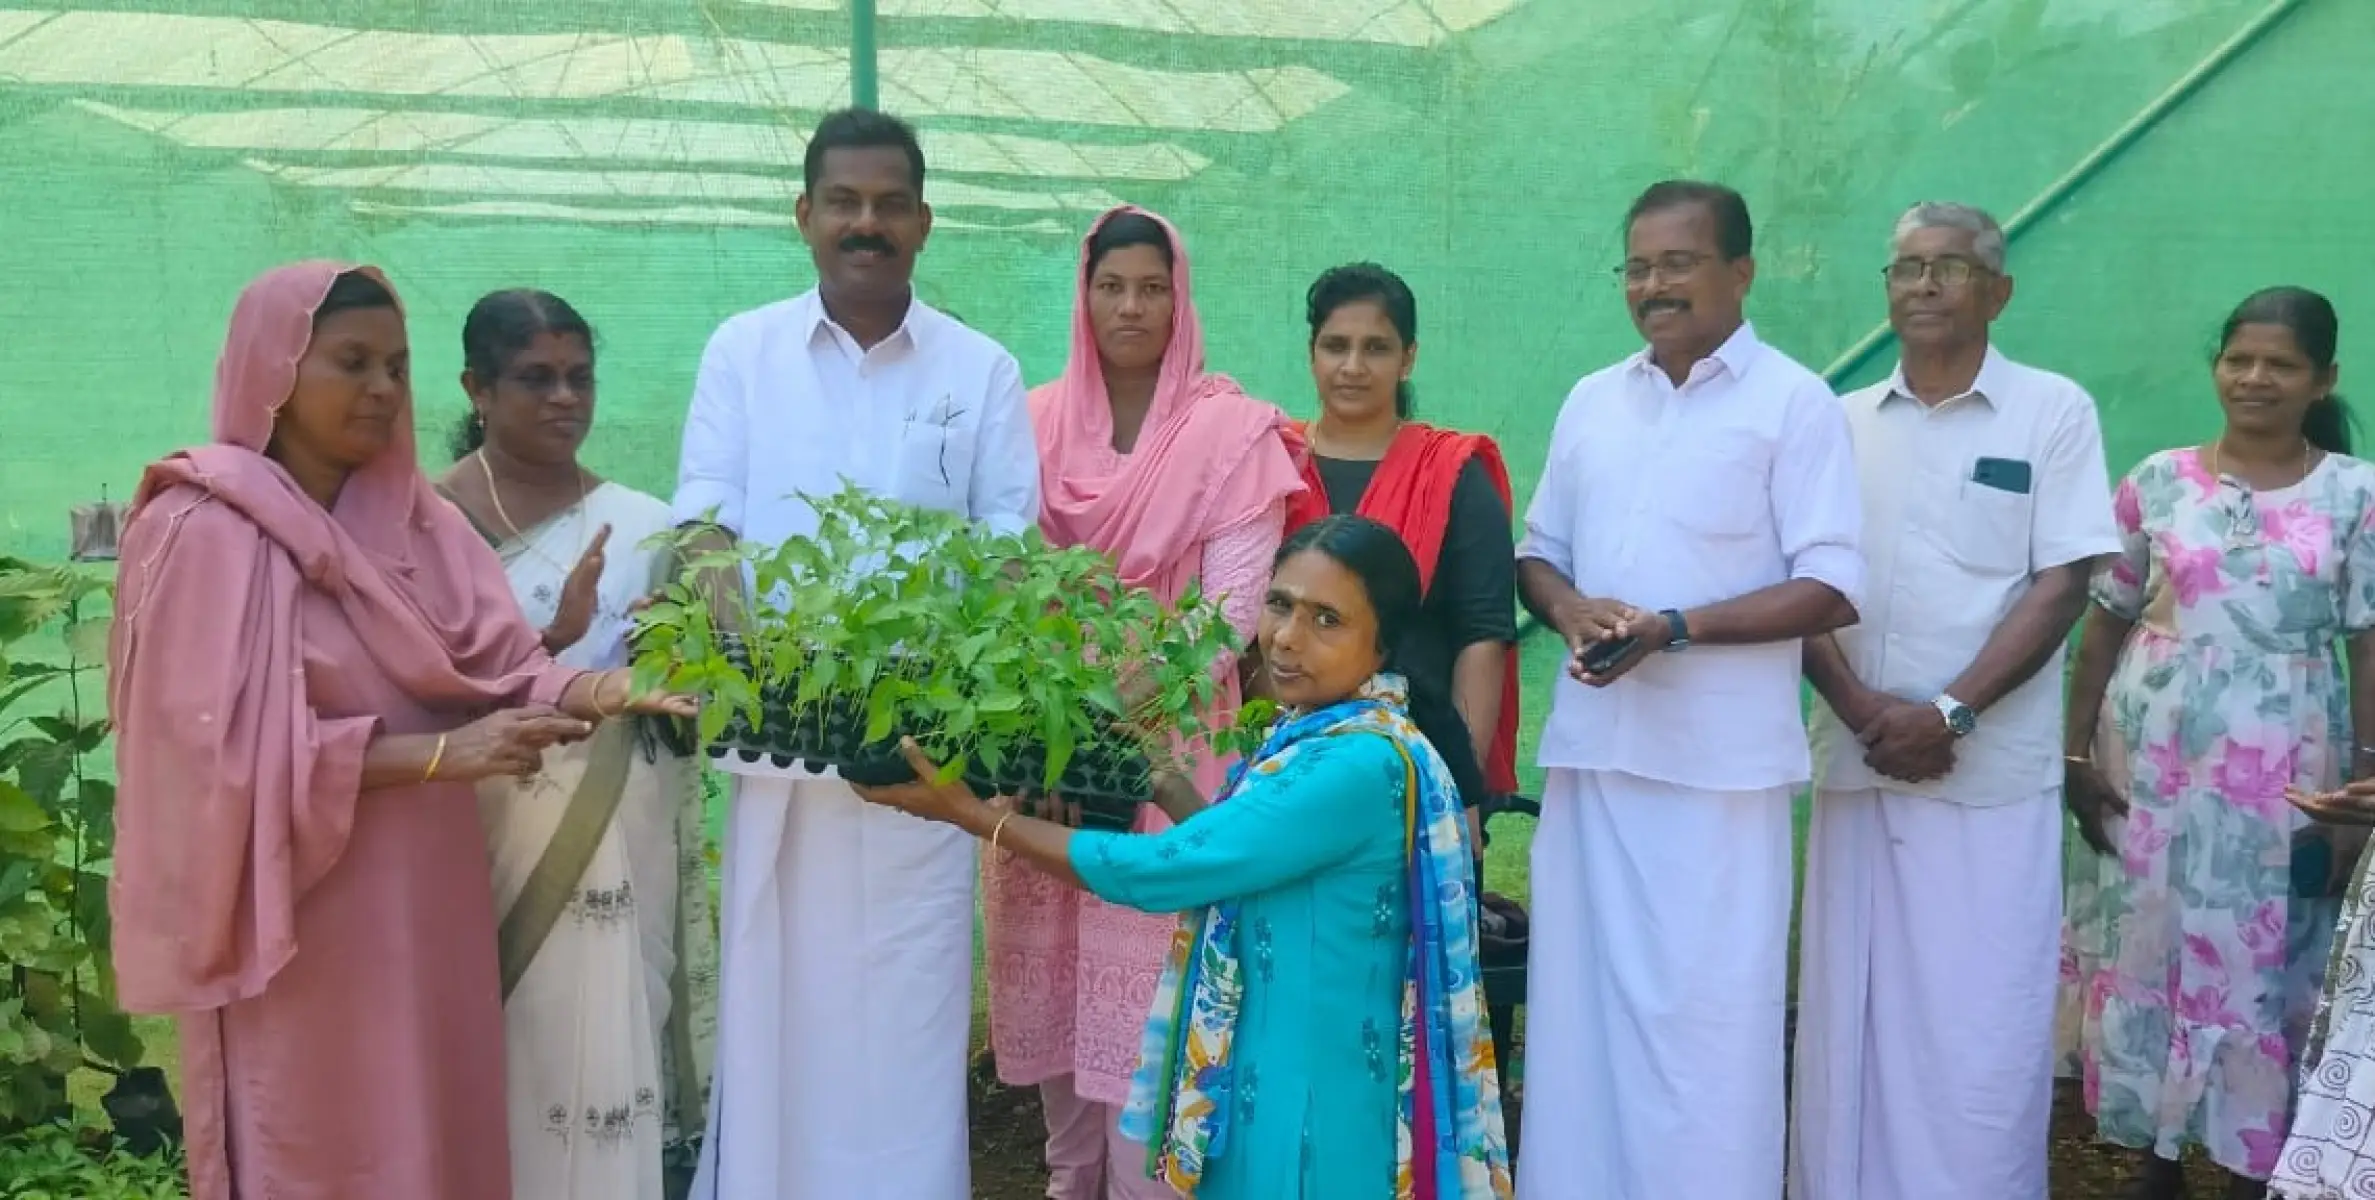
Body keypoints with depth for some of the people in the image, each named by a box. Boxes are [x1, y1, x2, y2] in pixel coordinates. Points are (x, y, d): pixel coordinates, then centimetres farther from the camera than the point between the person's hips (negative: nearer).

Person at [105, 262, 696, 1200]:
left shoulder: (413, 518, 8)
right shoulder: (204, 532, -11)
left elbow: (501, 660, -2)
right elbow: (232, 747, -17)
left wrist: (612, 691, -21)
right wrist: (439, 753, -22)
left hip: (427, 902, 6)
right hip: (302, 921, -5)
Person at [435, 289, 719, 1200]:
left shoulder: (641, 525, 5)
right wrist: (552, 637, -23)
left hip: (625, 845, 2)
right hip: (494, 837, -2)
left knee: (614, 1051, 4)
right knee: (510, 1062, 4)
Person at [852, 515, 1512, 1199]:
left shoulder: (1361, 765, -26)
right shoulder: (1320, 731, 3)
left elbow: (1154, 872, -23)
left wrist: (972, 814, -16)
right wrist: (1161, 784, 2)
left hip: (1307, 1097, -8)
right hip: (1266, 1066, 8)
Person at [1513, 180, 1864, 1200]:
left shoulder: (1795, 404, -4)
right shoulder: (1592, 401, 13)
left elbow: (1830, 589, -9)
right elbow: (1538, 550, 17)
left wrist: (1675, 629, -19)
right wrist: (1571, 608, -6)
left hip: (1720, 764, -5)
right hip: (1590, 748, 5)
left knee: (1706, 1017, 1)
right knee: (1584, 1002, 12)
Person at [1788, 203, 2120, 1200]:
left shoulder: (2053, 412, 1)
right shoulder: (1842, 423, 9)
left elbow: (2061, 586, -5)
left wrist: (1950, 714, -14)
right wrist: (1862, 708, -9)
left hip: (1993, 776, -3)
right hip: (1855, 764, 3)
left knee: (1982, 1026, 1)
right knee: (1848, 1017, 7)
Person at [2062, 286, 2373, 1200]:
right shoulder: (2157, 482, 3)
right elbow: (2103, 623, 6)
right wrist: (2075, 749, 2)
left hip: (2283, 776, -1)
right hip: (2152, 762, 1)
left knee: (2261, 968, 5)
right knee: (2148, 950, 7)